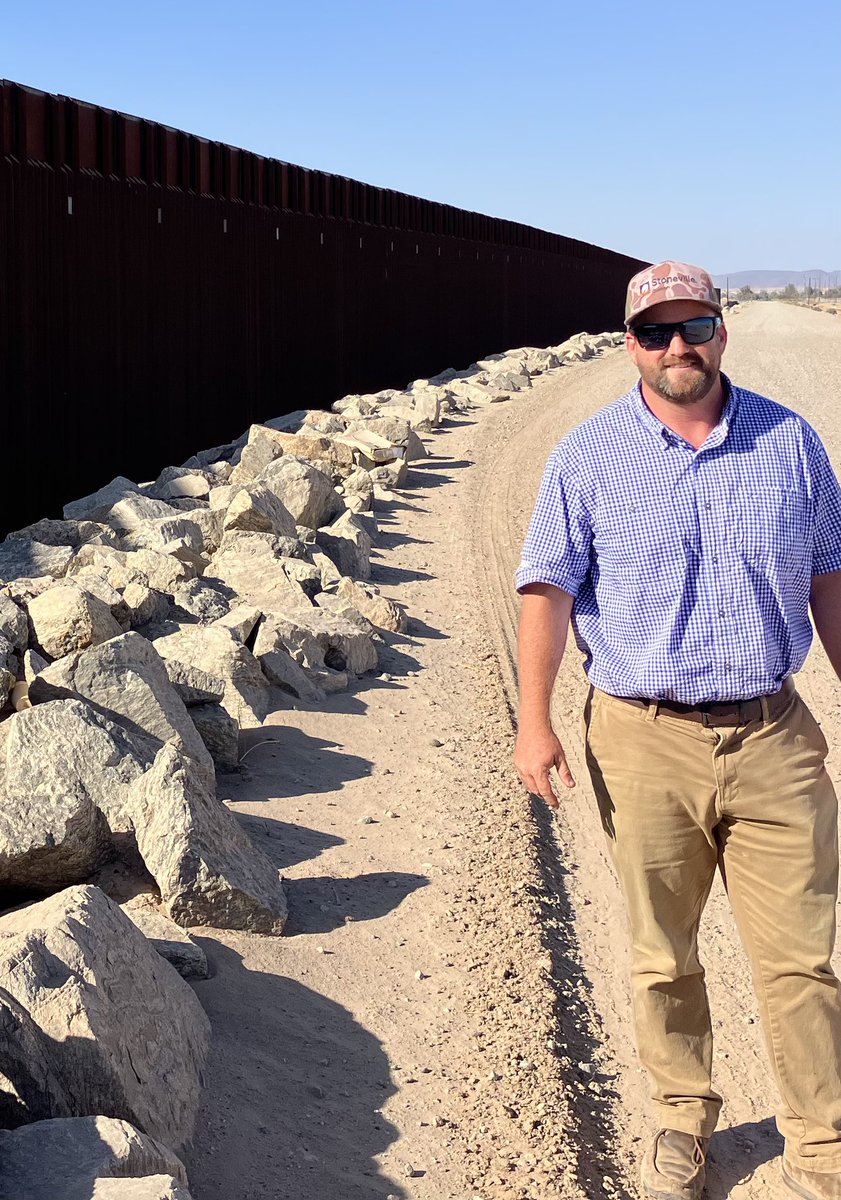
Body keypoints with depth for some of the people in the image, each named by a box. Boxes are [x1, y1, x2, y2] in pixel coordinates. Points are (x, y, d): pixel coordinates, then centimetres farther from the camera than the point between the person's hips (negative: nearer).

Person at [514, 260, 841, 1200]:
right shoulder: (589, 457, -1)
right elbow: (547, 591, -2)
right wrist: (535, 723, -7)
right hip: (644, 742, -1)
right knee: (662, 958, 12)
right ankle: (682, 1118, 33)